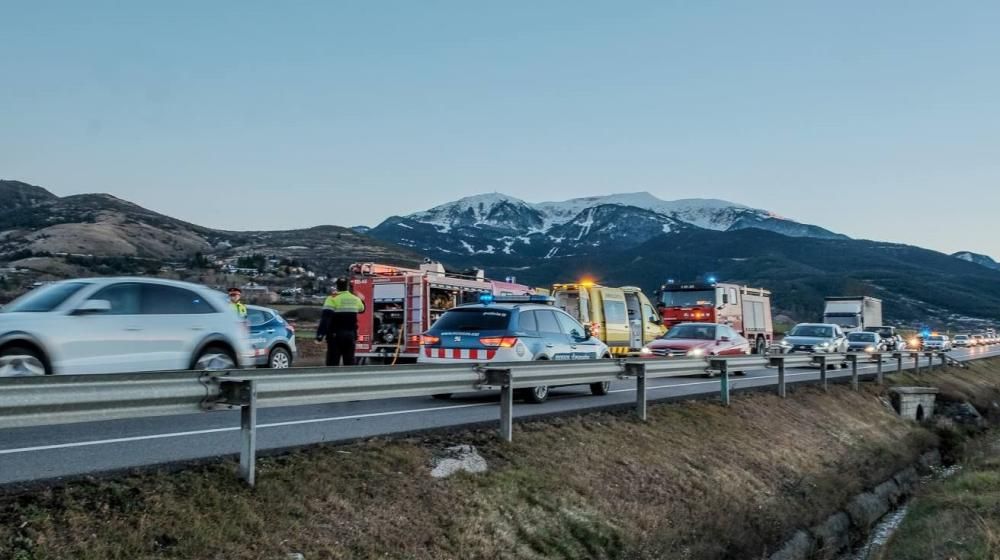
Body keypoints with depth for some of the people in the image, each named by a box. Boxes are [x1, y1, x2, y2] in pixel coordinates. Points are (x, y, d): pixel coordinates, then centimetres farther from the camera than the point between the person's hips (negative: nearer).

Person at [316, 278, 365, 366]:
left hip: (336, 335, -5)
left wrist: (320, 334, -22)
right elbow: (362, 309, 30)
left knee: (333, 362, -3)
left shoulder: (333, 299, -11)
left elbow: (325, 318, -19)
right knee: (349, 362, 11)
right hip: (351, 335, 5)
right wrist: (362, 300, 49)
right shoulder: (355, 299, 7)